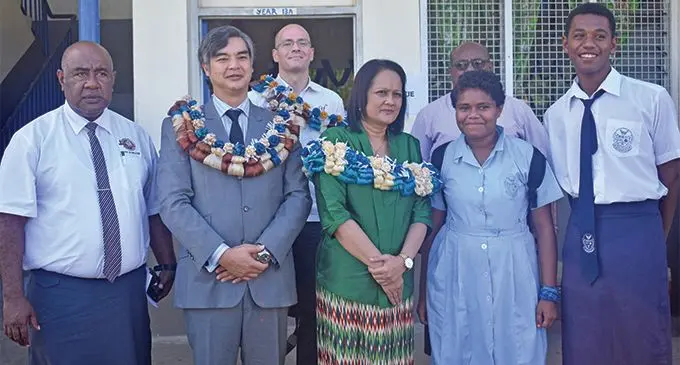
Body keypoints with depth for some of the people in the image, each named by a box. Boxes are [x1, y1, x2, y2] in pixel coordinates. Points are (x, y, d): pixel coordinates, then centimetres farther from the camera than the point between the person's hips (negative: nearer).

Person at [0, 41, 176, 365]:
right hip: (60, 295, -3)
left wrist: (167, 265, 7)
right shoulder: (31, 140, -4)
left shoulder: (136, 137, 8)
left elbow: (154, 209, 13)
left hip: (129, 291, 4)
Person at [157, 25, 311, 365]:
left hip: (271, 278, 2)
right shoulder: (181, 126, 3)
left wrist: (266, 251, -11)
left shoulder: (280, 127, 9)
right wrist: (221, 254, -15)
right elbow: (173, 202, -5)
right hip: (207, 279, -2)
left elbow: (298, 195, 3)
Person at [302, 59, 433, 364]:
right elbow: (334, 214, -12)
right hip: (347, 281, -4)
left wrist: (402, 261, -11)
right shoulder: (335, 143, -3)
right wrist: (377, 262, -15)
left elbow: (422, 210, 4)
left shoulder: (410, 147, 11)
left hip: (399, 281, 4)